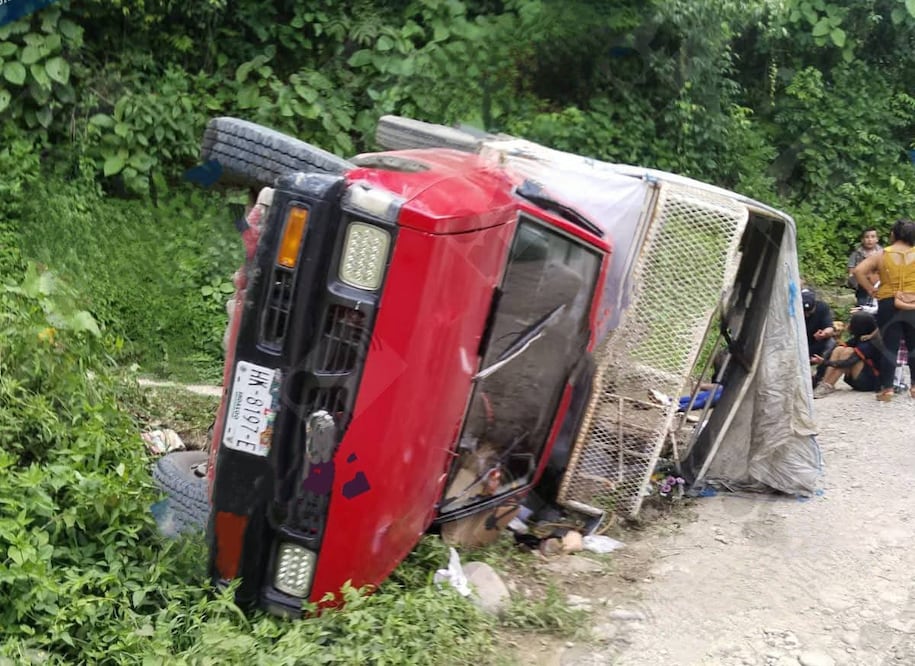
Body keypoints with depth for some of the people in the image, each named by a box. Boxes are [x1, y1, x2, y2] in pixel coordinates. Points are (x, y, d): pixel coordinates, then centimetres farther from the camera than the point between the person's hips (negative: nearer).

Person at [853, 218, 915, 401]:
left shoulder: (881, 255, 1)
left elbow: (859, 271, -9)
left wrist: (871, 290, -2)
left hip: (888, 305, 0)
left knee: (889, 347, 4)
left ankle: (887, 389, 1)